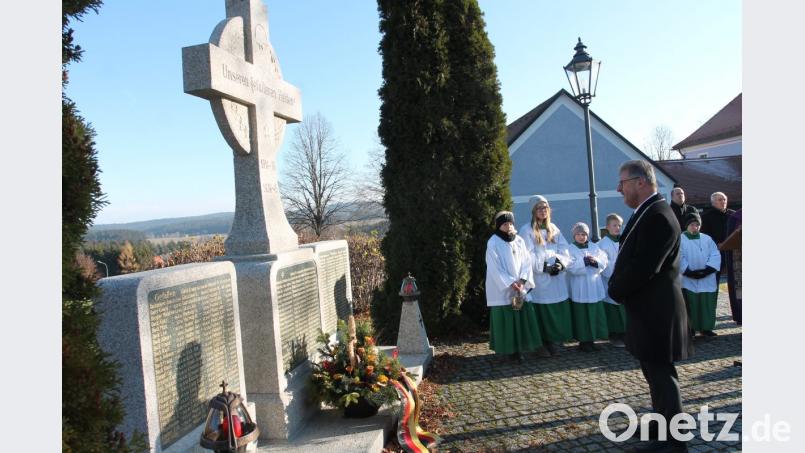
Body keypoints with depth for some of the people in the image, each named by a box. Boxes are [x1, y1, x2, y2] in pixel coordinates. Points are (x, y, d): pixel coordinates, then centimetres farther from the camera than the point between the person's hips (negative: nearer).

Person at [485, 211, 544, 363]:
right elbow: (495, 268, -13)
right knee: (505, 319, -1)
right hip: (502, 289, -5)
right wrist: (511, 283, -16)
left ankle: (518, 348, 14)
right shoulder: (493, 243, -9)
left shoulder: (519, 241, 6)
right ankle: (509, 349, 7)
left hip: (520, 288, 5)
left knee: (522, 318, 5)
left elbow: (526, 262, 4)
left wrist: (522, 281, -11)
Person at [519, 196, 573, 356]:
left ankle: (554, 340, 11)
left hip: (558, 276, 5)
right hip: (540, 278, -5)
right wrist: (544, 267, -15)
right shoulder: (527, 230, -3)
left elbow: (564, 248, 9)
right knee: (544, 311, -4)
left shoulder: (553, 228, 15)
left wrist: (560, 263, -7)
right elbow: (528, 255, -10)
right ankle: (547, 342, 3)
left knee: (560, 311, 3)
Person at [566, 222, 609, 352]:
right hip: (579, 289, -4)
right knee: (582, 315, 0)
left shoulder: (594, 247, 11)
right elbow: (571, 267, -14)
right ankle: (583, 341, 9)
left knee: (595, 313, 8)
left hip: (594, 287, 4)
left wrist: (595, 261, -18)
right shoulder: (570, 249, -2)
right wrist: (585, 261, -22)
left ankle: (591, 339, 19)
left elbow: (604, 262, 1)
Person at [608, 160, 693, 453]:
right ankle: (662, 424, 35)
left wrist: (616, 290, -10)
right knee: (654, 370, 20)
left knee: (661, 372, 0)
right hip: (648, 307, 10)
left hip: (655, 309, -10)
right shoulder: (648, 212, 12)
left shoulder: (658, 216, -21)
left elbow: (643, 267, -25)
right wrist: (618, 287, 5)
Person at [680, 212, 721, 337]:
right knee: (691, 304, -1)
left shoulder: (707, 239, 9)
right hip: (689, 280, -3)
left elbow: (715, 255, 2)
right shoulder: (680, 240, -1)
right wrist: (689, 272, -17)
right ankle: (690, 328, 8)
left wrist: (707, 270, -12)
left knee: (707, 303, 3)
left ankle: (706, 328, 13)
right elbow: (680, 258, -8)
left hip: (707, 280, 3)